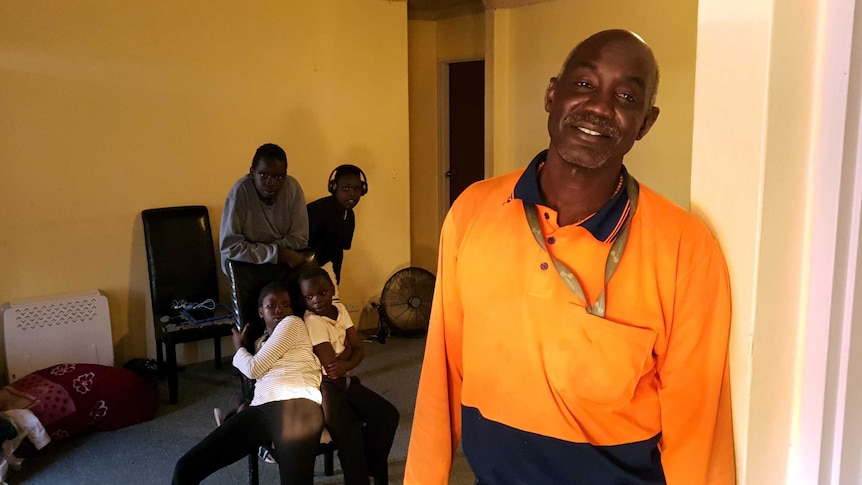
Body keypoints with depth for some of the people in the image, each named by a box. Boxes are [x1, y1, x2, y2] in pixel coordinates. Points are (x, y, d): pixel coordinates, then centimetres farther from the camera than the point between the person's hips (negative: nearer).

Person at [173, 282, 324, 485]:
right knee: (186, 468, -6)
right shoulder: (261, 342, 35)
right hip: (259, 410, 7)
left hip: (295, 405, -7)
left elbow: (253, 368, 10)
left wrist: (239, 348, 28)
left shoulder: (293, 323, 12)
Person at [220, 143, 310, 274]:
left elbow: (299, 239, -10)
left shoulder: (293, 188, -13)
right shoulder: (240, 192, -21)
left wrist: (254, 249, -18)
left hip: (283, 263, 3)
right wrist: (279, 253, -27)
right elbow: (230, 247, -24)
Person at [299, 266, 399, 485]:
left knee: (388, 415, -2)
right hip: (325, 387, -7)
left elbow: (359, 350, 1)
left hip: (345, 381, 8)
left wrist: (347, 365, -20)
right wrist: (347, 347, -4)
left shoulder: (340, 309, 4)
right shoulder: (312, 321, -17)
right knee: (350, 432, -27)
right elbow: (331, 365, -22)